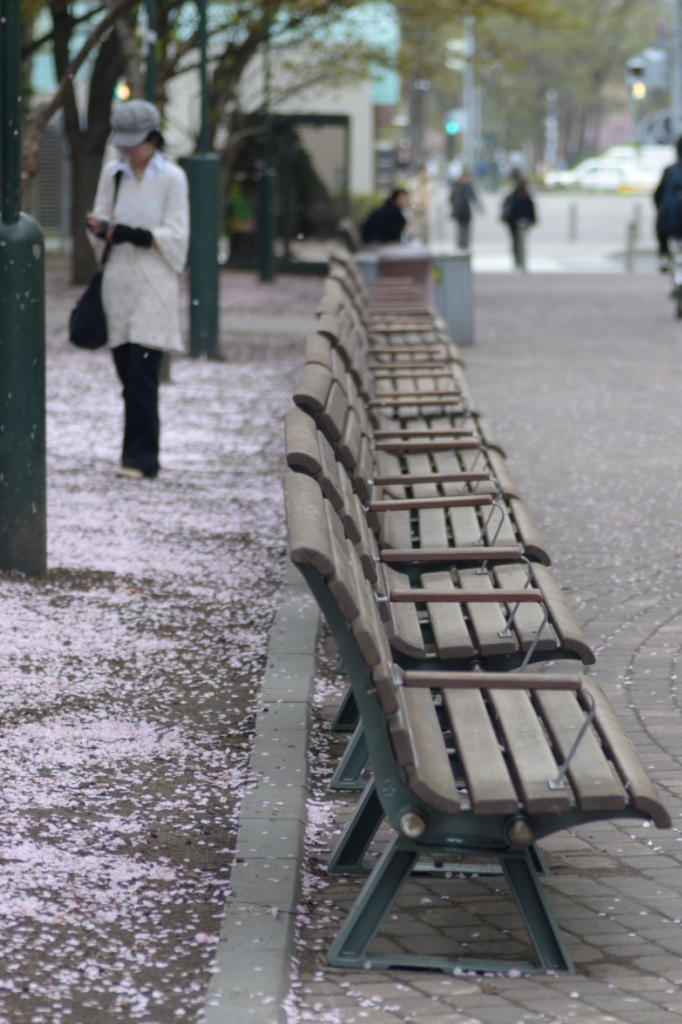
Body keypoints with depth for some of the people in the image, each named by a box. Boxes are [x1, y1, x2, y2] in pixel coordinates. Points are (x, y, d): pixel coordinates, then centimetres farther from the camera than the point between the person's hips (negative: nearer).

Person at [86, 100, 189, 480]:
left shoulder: (172, 178, -2)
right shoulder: (112, 174, 11)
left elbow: (175, 236, -6)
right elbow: (102, 224, 14)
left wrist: (132, 234, -20)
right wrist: (100, 228, -11)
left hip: (153, 287, -4)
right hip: (118, 281, 4)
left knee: (141, 375, -12)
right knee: (128, 373, 4)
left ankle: (142, 456, -9)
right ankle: (139, 452, 12)